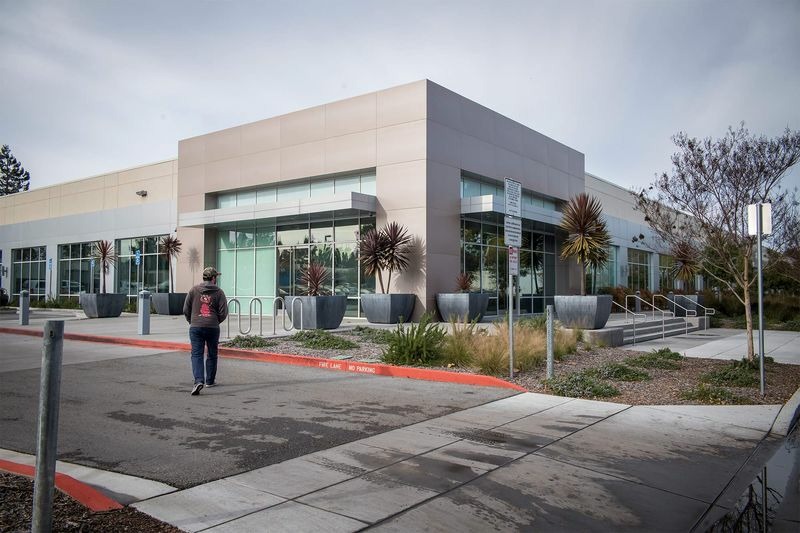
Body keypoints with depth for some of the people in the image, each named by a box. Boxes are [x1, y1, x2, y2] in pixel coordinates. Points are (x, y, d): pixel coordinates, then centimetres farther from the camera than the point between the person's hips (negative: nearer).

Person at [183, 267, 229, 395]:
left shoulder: (194, 290, 4)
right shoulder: (219, 292, -1)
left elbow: (186, 310, 5)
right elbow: (223, 313, -4)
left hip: (195, 327, 0)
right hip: (213, 328, 0)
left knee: (196, 354, -1)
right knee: (212, 354, 15)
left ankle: (199, 380, -17)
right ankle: (210, 380, 25)